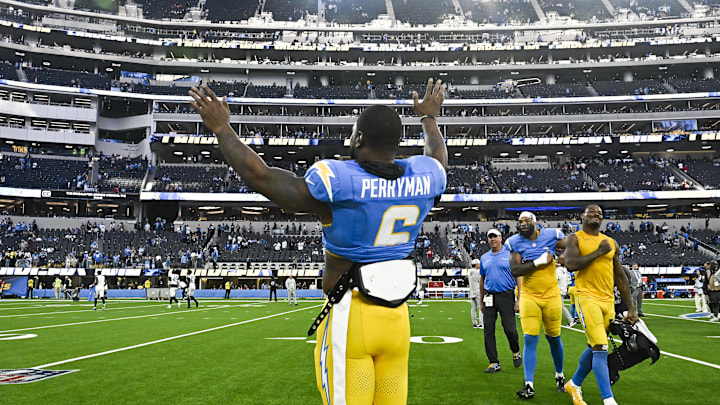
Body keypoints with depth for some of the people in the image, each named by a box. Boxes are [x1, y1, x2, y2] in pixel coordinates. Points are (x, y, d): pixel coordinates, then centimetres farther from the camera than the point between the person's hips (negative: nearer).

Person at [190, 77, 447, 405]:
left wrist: (221, 128, 3)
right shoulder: (422, 177, 0)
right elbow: (438, 157, 26)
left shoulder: (338, 182, -17)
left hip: (350, 318, -6)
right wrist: (429, 118, 45)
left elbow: (260, 177, -10)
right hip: (397, 317, 6)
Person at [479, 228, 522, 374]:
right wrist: (481, 301, 17)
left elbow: (518, 278, -1)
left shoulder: (510, 255, 2)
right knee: (488, 330, 0)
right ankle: (494, 363, 8)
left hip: (506, 296, -4)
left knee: (509, 328, -5)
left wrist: (519, 300, -8)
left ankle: (516, 352, 26)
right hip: (489, 297, 4)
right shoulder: (484, 258, 14)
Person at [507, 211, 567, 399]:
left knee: (553, 338, 13)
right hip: (529, 297, -1)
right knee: (530, 339, -8)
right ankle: (529, 385, -3)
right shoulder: (515, 242, -6)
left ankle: (559, 375, 37)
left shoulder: (551, 235, -5)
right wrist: (538, 262, -21)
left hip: (551, 296, 1)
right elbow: (515, 270, -15)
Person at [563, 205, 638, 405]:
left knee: (593, 348, 12)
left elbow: (620, 277, 17)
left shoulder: (611, 243, 16)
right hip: (587, 297, -6)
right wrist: (599, 252, -10)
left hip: (608, 301, 6)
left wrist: (630, 308, 14)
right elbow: (571, 264, -18)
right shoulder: (575, 238, 1)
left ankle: (574, 384, 31)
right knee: (601, 349, -13)